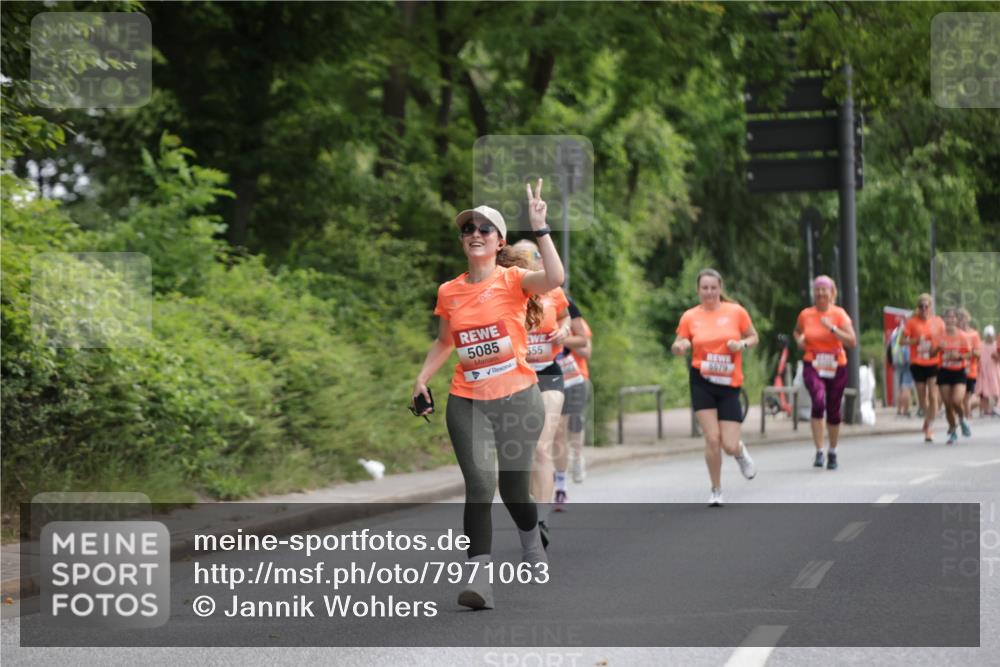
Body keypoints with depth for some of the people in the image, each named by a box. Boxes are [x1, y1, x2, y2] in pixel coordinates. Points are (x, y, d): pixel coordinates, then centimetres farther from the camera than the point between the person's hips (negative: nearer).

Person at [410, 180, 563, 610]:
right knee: (480, 485, -14)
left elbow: (554, 278, -26)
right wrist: (422, 379, 11)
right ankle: (479, 581, -17)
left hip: (518, 398, -2)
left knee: (514, 489, 7)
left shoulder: (513, 280, -4)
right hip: (467, 403, 2)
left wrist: (539, 227, -25)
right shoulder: (449, 292, 7)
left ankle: (532, 543, 41)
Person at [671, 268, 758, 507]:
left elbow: (753, 337, 10)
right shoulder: (690, 316, 0)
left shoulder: (736, 311, -1)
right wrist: (680, 347, -17)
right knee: (712, 438, -11)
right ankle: (716, 491, 8)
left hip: (729, 384, 0)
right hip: (702, 383, 0)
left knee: (729, 446, -5)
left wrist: (742, 344, -13)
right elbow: (677, 348, 7)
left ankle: (741, 452, 34)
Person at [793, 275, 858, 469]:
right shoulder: (805, 314, 0)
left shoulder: (839, 314, -5)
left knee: (833, 410, 10)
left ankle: (832, 452, 33)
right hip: (812, 367, -1)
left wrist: (832, 328, -24)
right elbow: (797, 332, 22)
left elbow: (852, 341, -14)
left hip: (836, 368, 1)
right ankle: (819, 452, -21)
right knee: (818, 402, -26)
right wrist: (799, 340, 0)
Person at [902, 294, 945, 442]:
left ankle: (929, 427, -2)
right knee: (921, 396, 10)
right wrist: (916, 340, -17)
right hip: (917, 363, 0)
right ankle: (927, 418, 36)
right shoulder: (912, 322, -1)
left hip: (934, 363, 0)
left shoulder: (938, 322, 3)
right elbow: (903, 340, -1)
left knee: (933, 396, -9)